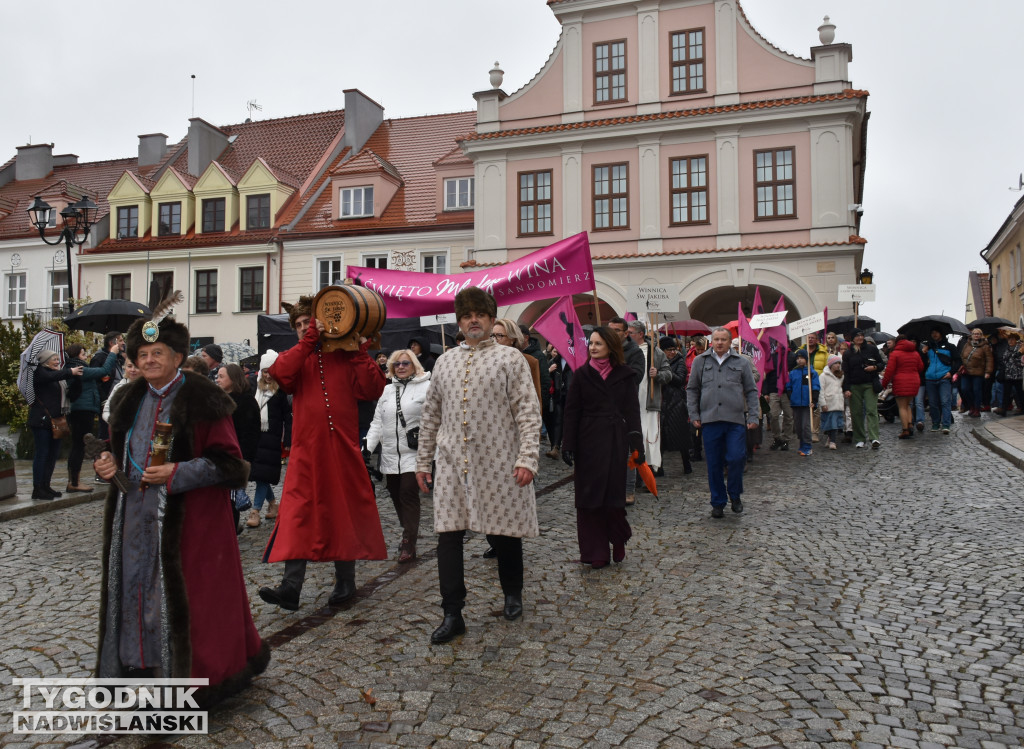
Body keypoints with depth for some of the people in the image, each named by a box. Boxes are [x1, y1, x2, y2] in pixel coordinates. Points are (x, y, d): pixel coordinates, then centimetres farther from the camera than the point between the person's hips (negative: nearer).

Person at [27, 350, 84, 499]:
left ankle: (45, 485, 16)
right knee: (42, 452, -7)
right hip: (41, 419, -8)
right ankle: (37, 488, -4)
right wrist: (70, 372, -26)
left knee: (54, 453, 8)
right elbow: (51, 377, -25)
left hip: (54, 419, 8)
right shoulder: (40, 372, -3)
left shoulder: (57, 375, 20)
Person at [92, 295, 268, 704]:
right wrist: (111, 464, 1)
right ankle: (142, 664, 30)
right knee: (136, 587, 13)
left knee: (185, 591, 0)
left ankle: (194, 671, 16)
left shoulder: (202, 400, -11)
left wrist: (177, 473, -22)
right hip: (136, 515, 7)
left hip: (187, 517, -6)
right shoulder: (130, 400, 10)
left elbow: (227, 461, -13)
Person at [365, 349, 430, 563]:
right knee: (396, 495, 11)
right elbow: (378, 422, 15)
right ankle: (410, 533, 29)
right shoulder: (387, 390, 16)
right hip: (390, 455, 6)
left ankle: (408, 544, -4)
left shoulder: (426, 387, -2)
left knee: (409, 495, -10)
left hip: (413, 454, -6)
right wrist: (368, 447, 5)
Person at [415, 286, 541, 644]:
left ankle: (512, 595, 34)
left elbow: (529, 413, -6)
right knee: (448, 536, -2)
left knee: (503, 534, 8)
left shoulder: (511, 358, 1)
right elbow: (430, 416, 17)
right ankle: (453, 615, 7)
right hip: (453, 464, 3)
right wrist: (423, 461, 14)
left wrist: (527, 459, -15)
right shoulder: (445, 362, 13)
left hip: (498, 464, -3)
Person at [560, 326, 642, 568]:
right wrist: (568, 445, -6)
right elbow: (571, 412, 1)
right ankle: (595, 552, 9)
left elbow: (632, 410, 2)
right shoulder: (582, 375, 3)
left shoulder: (624, 375, 4)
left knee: (615, 494, 3)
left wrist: (636, 443, -6)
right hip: (589, 443, 0)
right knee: (590, 496, 2)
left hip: (616, 442, 0)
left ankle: (618, 543, 22)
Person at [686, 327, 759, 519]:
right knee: (714, 464, 4)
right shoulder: (700, 361, 10)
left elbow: (751, 391, 11)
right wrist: (694, 415, 6)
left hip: (736, 420, -1)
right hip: (709, 419, 1)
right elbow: (692, 389, 14)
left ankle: (735, 495, 16)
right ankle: (718, 503, 17)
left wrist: (753, 417, 3)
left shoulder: (742, 362, 9)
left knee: (736, 458, -9)